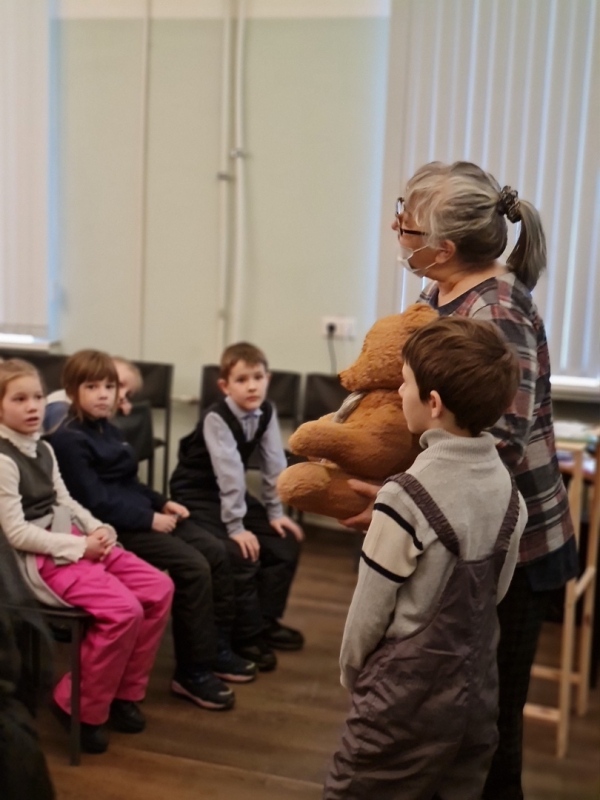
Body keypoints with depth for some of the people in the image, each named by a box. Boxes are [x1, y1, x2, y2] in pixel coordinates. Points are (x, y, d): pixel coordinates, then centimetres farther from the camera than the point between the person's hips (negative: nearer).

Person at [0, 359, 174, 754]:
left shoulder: (44, 449, 12)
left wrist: (97, 529, -3)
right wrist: (80, 546, -18)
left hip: (75, 540, 9)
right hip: (40, 557, -9)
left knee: (160, 588, -3)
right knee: (124, 610, -25)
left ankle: (124, 692, 10)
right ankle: (81, 707, -4)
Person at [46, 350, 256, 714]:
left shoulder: (109, 429, 16)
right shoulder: (70, 439, -12)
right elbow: (96, 501, -19)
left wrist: (163, 502, 7)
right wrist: (150, 518, -20)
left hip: (143, 515, 9)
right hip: (115, 528, -9)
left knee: (216, 552, 1)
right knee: (193, 567, -21)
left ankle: (216, 646, 11)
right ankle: (192, 672, -11)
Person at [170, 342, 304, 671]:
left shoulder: (266, 412, -5)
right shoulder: (216, 419, -26)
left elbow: (274, 463, -3)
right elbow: (229, 473, -30)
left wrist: (276, 512, -4)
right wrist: (236, 526, -31)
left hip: (233, 493, 8)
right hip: (198, 495, -7)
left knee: (285, 542, 1)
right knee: (241, 554, -23)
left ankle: (266, 619, 14)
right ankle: (246, 635, -5)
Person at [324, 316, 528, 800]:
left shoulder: (407, 497, -23)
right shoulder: (509, 489, -3)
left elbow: (370, 609, -14)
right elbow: (496, 592, 7)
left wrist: (352, 674, 4)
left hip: (409, 698, -6)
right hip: (478, 692, 7)